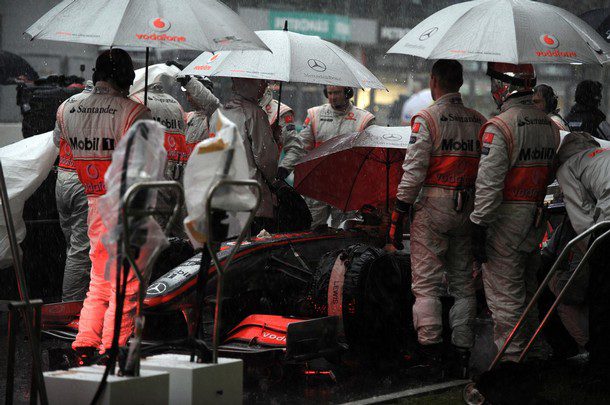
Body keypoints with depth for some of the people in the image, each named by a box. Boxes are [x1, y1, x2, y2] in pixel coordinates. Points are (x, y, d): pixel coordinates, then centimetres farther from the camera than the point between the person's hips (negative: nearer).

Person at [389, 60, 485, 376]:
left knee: (427, 284, -1)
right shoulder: (479, 122, 8)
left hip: (432, 207, -5)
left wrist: (397, 218, -7)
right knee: (463, 284, 11)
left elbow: (414, 172, -12)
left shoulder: (426, 119, -7)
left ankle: (431, 353, -6)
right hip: (467, 209, 5)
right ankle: (463, 353, 13)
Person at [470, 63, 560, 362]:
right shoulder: (549, 126, 8)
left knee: (504, 296, -1)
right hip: (536, 223, 8)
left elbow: (489, 183, -19)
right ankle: (537, 353, 27)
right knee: (527, 292, 20)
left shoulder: (499, 127, -17)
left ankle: (512, 359, 2)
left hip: (505, 220, -8)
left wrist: (479, 226, -16)